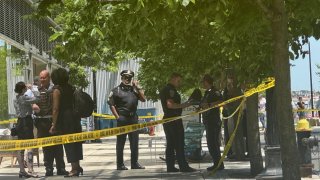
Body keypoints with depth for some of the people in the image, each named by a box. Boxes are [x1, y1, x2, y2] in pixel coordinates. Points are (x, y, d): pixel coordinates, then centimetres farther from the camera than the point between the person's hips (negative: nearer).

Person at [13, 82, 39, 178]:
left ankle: (22, 170, 12)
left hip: (19, 122, 9)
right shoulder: (24, 98, -14)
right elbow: (36, 99, -18)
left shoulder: (16, 99, 11)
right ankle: (30, 170, -18)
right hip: (27, 121, -9)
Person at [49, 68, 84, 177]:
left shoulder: (57, 90, -9)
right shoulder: (71, 88, 10)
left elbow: (55, 109, -13)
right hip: (75, 117, 7)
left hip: (65, 119, -7)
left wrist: (54, 125, -10)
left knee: (68, 144, -2)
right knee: (76, 141, 14)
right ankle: (77, 166, 21)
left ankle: (74, 168, -2)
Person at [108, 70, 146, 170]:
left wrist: (137, 87, -1)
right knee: (120, 142, 1)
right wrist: (117, 117, -11)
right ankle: (120, 164, 5)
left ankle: (134, 163, 15)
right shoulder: (117, 90, -1)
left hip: (133, 118, 5)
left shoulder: (135, 89, 14)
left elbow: (143, 99, 5)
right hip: (122, 119, -5)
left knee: (134, 142, 8)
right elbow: (111, 104, -6)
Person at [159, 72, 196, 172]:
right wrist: (183, 105, -17)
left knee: (170, 144, 9)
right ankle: (183, 166, -9)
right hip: (174, 120, -10)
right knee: (179, 145, -9)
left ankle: (170, 166, 8)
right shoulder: (171, 90, -13)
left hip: (167, 119, 10)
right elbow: (170, 104, -24)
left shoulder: (164, 90, 19)